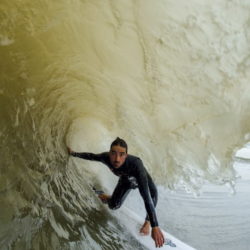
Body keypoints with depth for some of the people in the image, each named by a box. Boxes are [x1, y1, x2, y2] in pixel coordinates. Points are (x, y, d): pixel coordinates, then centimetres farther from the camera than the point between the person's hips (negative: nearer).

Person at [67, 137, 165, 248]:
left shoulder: (136, 164, -48)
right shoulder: (105, 157, -35)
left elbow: (147, 196, -52)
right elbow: (90, 156, -11)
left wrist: (155, 226, -56)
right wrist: (73, 153, 2)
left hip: (140, 180, -3)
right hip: (125, 180, 3)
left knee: (152, 192, -32)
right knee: (113, 205, -2)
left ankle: (147, 222, -4)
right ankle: (106, 197, 36)